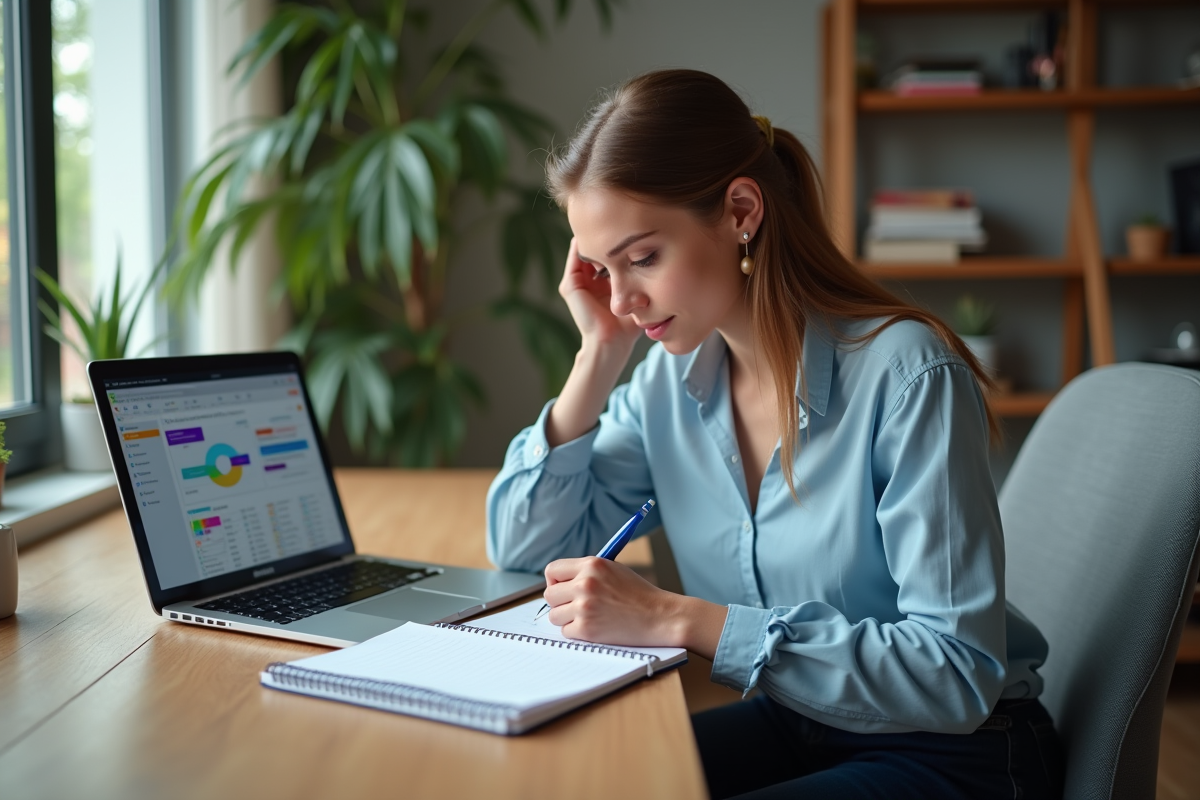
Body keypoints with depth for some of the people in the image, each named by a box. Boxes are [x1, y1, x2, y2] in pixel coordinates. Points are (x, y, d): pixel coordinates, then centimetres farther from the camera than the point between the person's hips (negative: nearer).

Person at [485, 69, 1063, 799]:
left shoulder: (906, 375, -23)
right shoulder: (674, 375, -3)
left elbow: (957, 673, -26)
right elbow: (524, 548, 0)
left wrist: (681, 621, -30)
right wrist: (600, 354, -10)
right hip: (788, 722, 6)